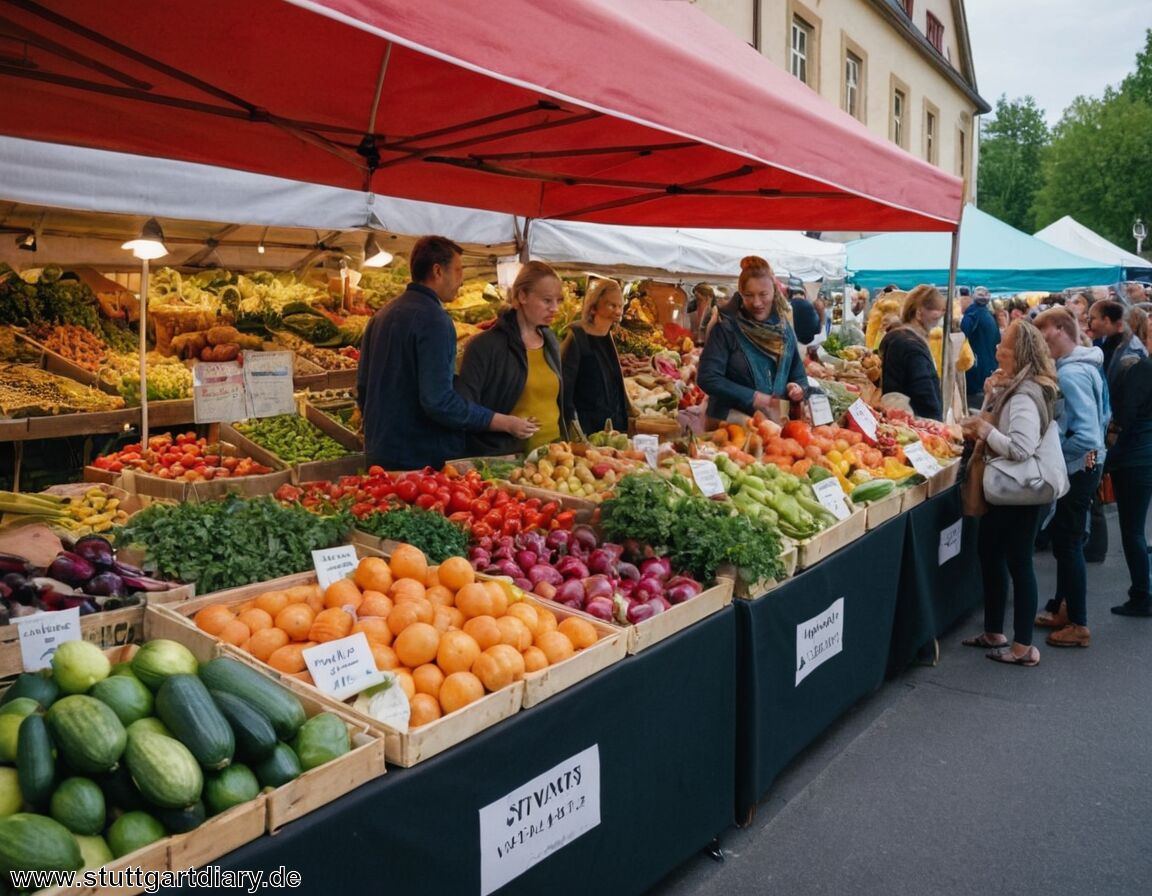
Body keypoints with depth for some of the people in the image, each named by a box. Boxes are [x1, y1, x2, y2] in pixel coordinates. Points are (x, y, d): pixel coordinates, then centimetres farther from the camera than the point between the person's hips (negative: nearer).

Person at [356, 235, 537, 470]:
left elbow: (363, 387, 16)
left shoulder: (381, 315, 9)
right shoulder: (434, 320, -18)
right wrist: (506, 423, -19)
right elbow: (440, 403, -25)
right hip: (423, 459, -8)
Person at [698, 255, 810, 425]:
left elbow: (798, 375, 15)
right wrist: (752, 398, -19)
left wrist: (798, 388, -7)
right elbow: (707, 378, -14)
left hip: (776, 422, 4)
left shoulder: (785, 329, 6)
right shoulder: (726, 327, -9)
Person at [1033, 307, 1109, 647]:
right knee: (1066, 539, 19)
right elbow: (1104, 415, 16)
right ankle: (1063, 608, 32)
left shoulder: (1069, 374, -23)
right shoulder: (1088, 364, 8)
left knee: (1067, 543, 1)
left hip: (1077, 469, -10)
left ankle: (1079, 625, 12)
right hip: (1088, 464, 10)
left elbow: (1086, 436, -29)